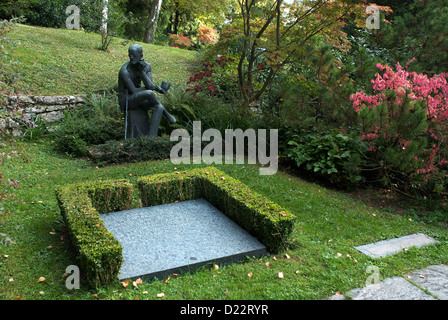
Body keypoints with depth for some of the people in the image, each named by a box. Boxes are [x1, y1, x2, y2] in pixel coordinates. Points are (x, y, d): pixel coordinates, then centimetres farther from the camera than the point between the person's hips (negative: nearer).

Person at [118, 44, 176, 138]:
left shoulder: (146, 66, -3)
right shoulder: (124, 71, -23)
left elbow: (150, 85, -16)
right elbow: (134, 91, -25)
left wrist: (142, 71, -29)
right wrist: (155, 88, -16)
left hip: (140, 98, 7)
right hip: (126, 100, -7)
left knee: (159, 108, -21)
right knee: (149, 93, -34)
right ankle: (166, 113, -7)